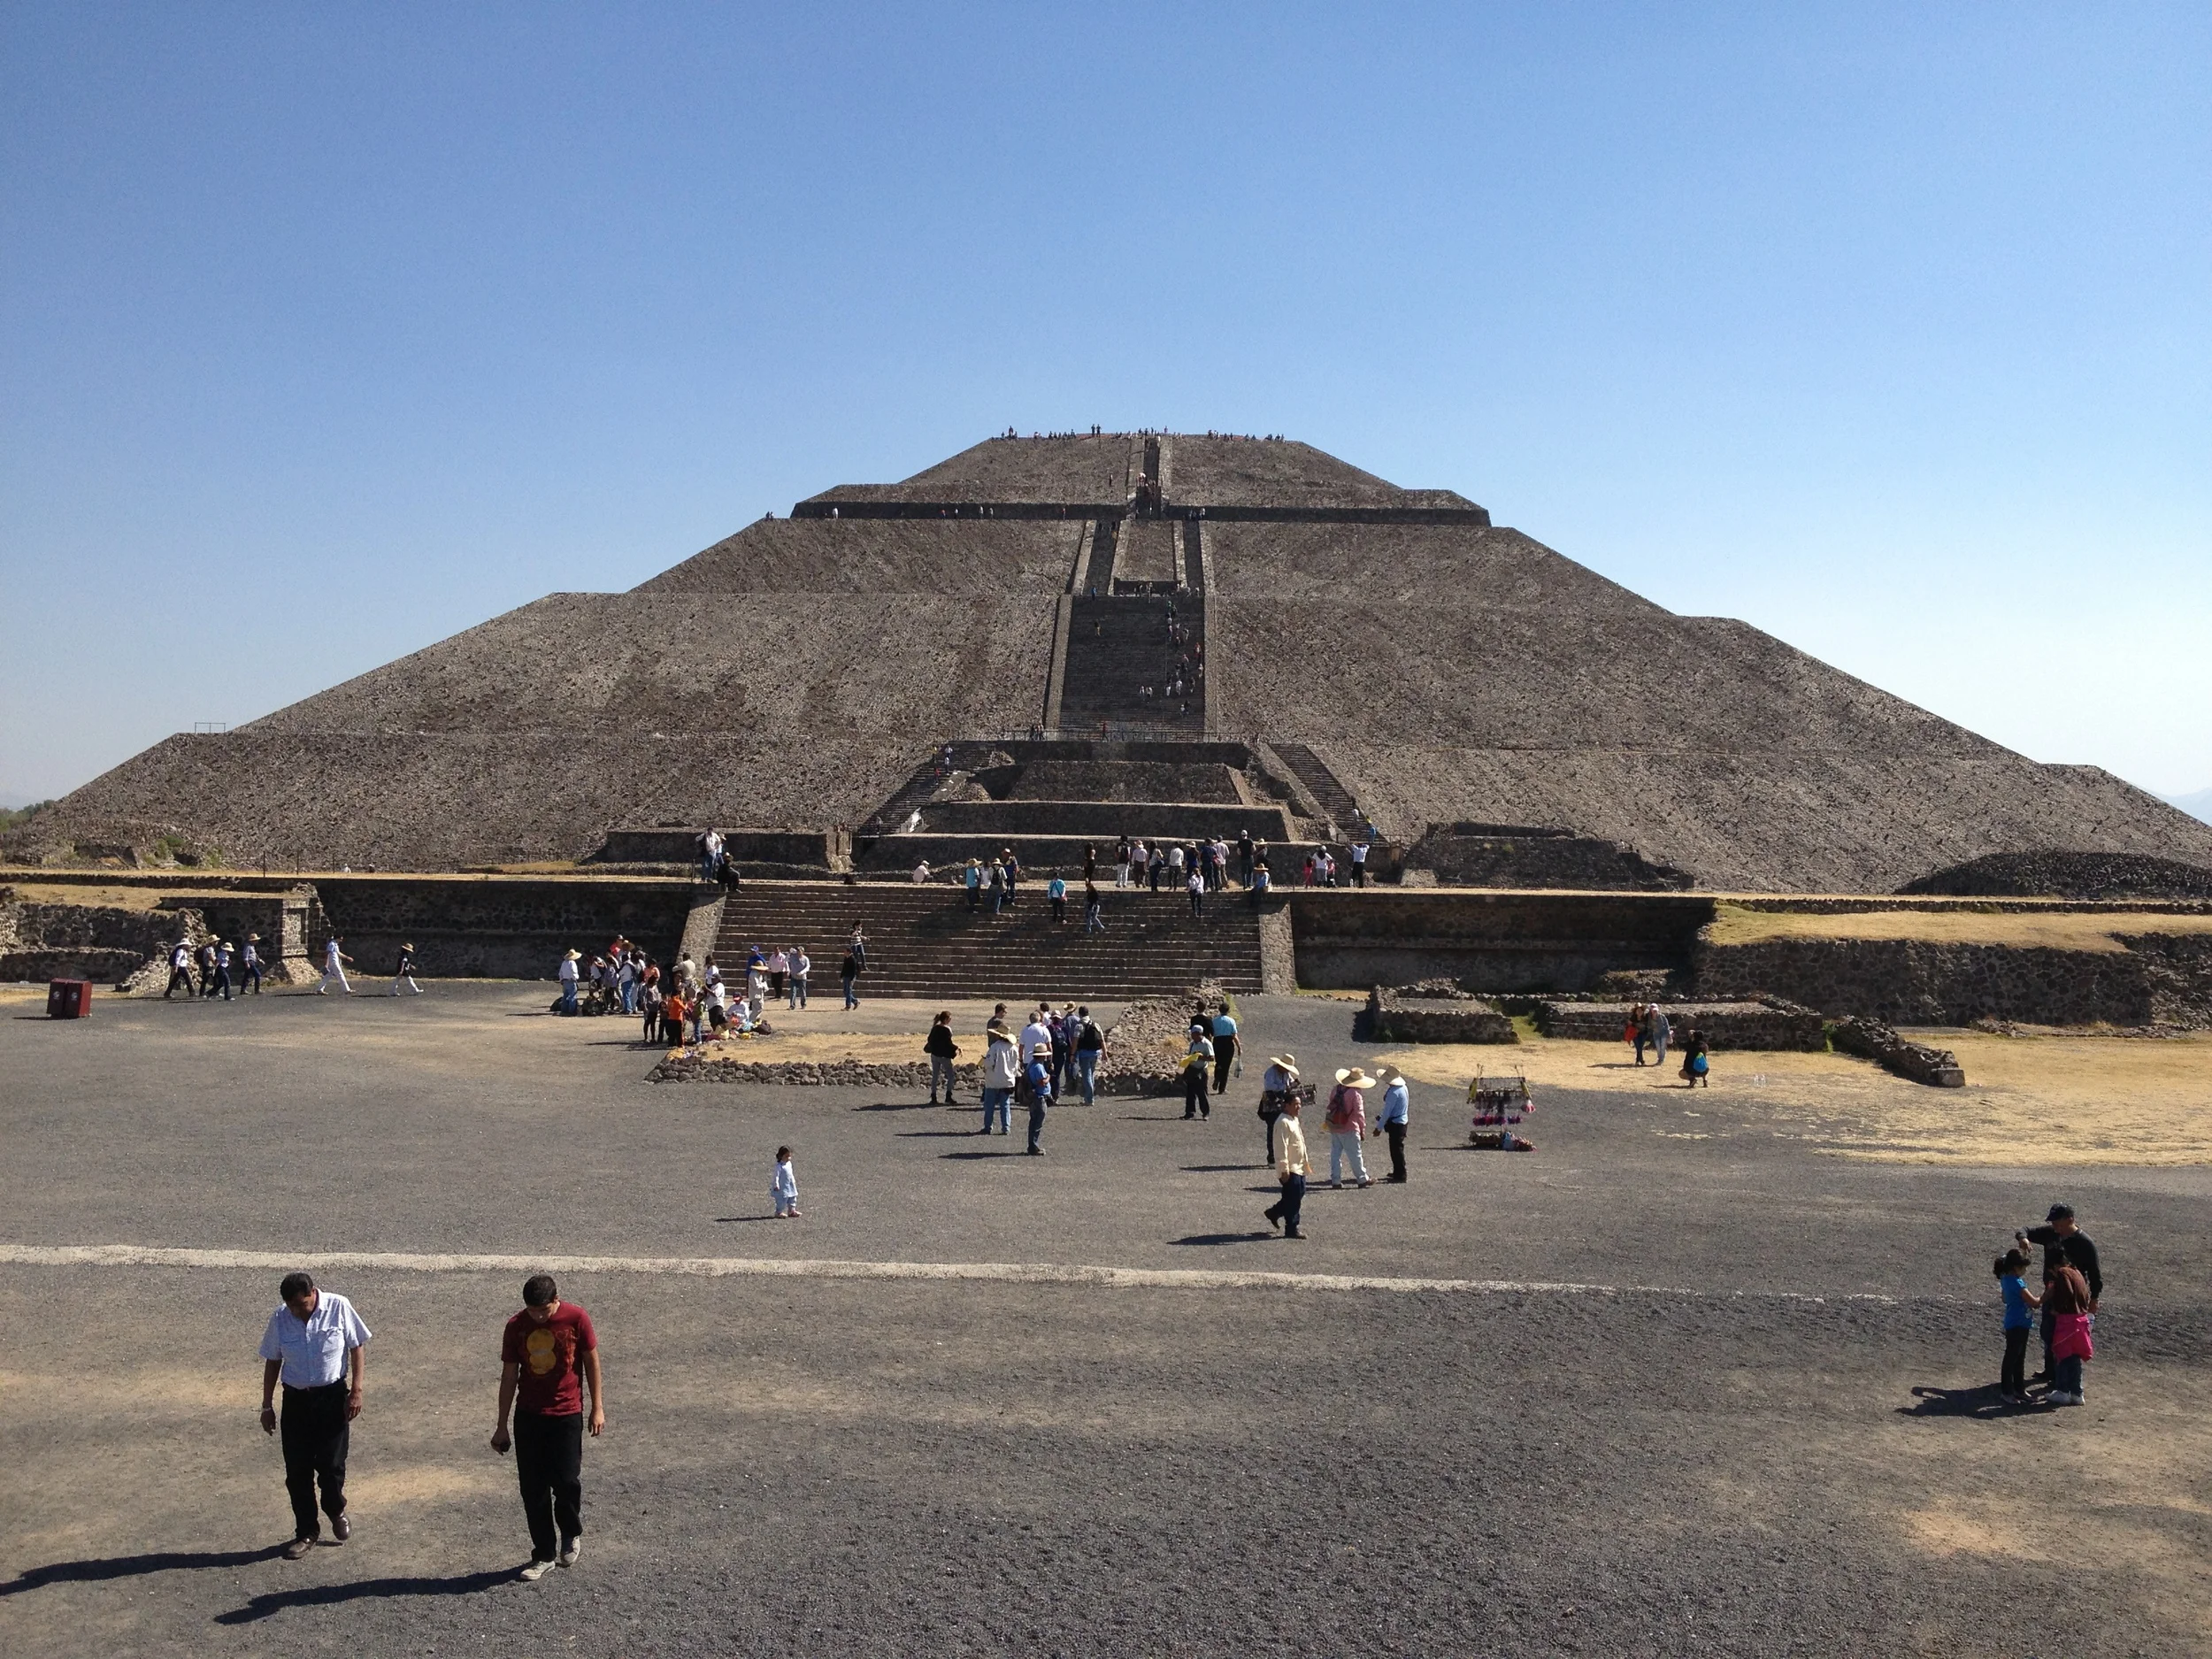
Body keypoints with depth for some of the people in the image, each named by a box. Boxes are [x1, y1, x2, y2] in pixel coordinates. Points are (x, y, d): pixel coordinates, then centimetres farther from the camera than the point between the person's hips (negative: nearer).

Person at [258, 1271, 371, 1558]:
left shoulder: (338, 1308, -13)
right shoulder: (280, 1319, -6)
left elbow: (358, 1347, -3)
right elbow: (272, 1362, 6)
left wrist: (356, 1390, -7)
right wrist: (267, 1405, 7)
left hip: (332, 1397, -2)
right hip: (296, 1400, 2)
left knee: (331, 1464, 1)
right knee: (297, 1470, 4)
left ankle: (336, 1512, 31)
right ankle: (306, 1532, 20)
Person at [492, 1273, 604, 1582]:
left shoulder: (576, 1318, -11)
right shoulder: (516, 1326, -5)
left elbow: (591, 1361, 0)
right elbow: (509, 1376, 3)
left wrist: (598, 1408, -1)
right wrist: (502, 1426, 5)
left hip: (567, 1414, -2)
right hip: (528, 1416, 2)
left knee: (566, 1481, -6)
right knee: (533, 1488, 3)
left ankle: (572, 1535, 23)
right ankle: (543, 1555, 16)